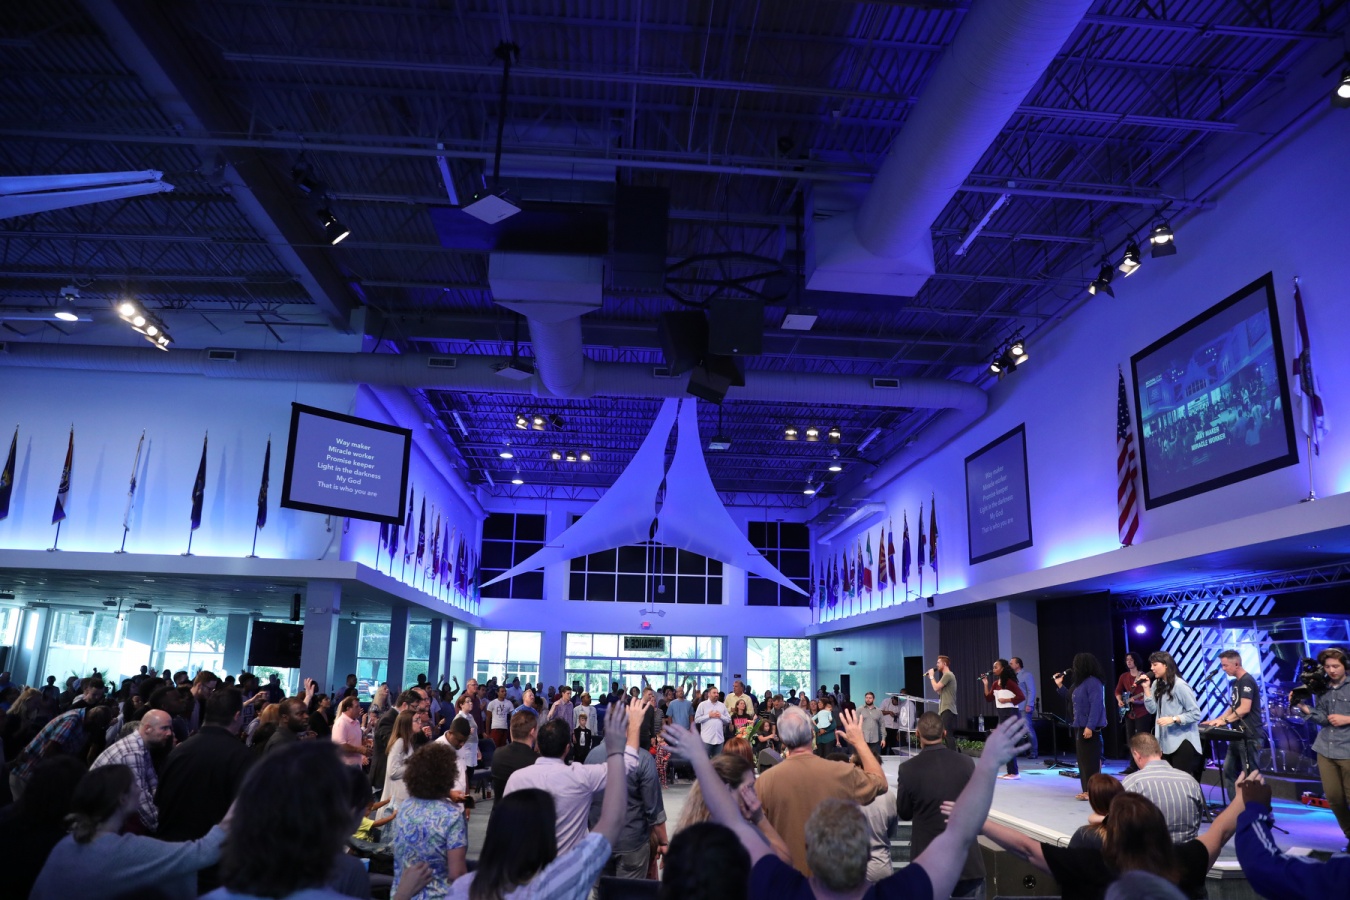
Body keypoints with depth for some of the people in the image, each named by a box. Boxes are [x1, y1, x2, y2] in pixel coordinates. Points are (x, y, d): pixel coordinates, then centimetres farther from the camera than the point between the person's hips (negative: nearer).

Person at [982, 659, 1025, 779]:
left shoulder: (1009, 682, -13)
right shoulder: (995, 683, 11)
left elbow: (1022, 697, -16)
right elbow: (988, 699, 7)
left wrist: (1006, 700, -18)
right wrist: (985, 684, 0)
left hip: (1011, 713, -9)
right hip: (1001, 714, 9)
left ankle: (1014, 772, -5)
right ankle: (1010, 771, 13)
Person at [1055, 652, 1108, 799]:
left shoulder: (1093, 682, -15)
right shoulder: (1081, 682, 15)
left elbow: (1096, 706, -22)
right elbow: (1073, 699, 26)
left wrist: (1090, 726, -25)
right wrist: (1060, 686, 22)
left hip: (1089, 728, -10)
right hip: (1080, 727, 10)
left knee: (1091, 760, -6)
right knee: (1083, 760, 11)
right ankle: (1087, 790, 16)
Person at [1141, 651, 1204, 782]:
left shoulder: (1180, 686, -14)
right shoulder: (1157, 684, 9)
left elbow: (1195, 714, -15)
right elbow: (1152, 709, 4)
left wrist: (1173, 719, -23)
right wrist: (1146, 688, -3)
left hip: (1181, 741, -7)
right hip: (1165, 741, 7)